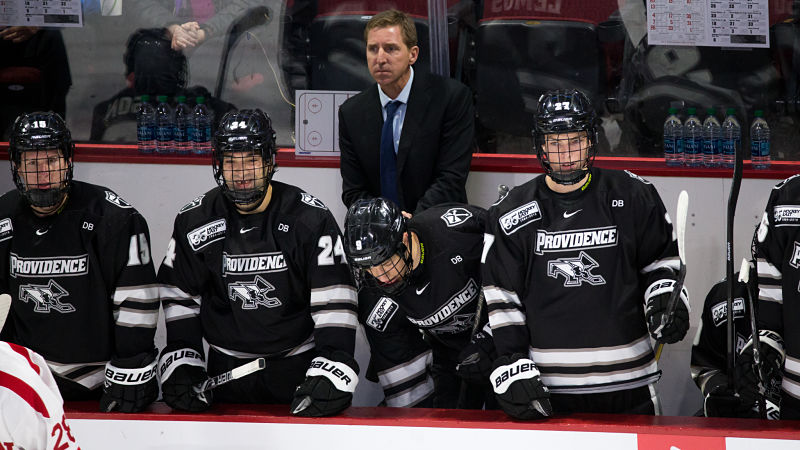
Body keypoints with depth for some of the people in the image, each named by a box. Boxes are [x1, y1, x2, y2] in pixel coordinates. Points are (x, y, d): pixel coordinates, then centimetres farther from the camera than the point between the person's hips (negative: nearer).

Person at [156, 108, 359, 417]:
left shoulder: (311, 219, -10)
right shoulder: (194, 221, -1)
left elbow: (335, 300, -13)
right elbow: (180, 296, 7)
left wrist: (332, 370, -22)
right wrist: (182, 363, -2)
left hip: (297, 367, -2)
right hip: (226, 369, 2)